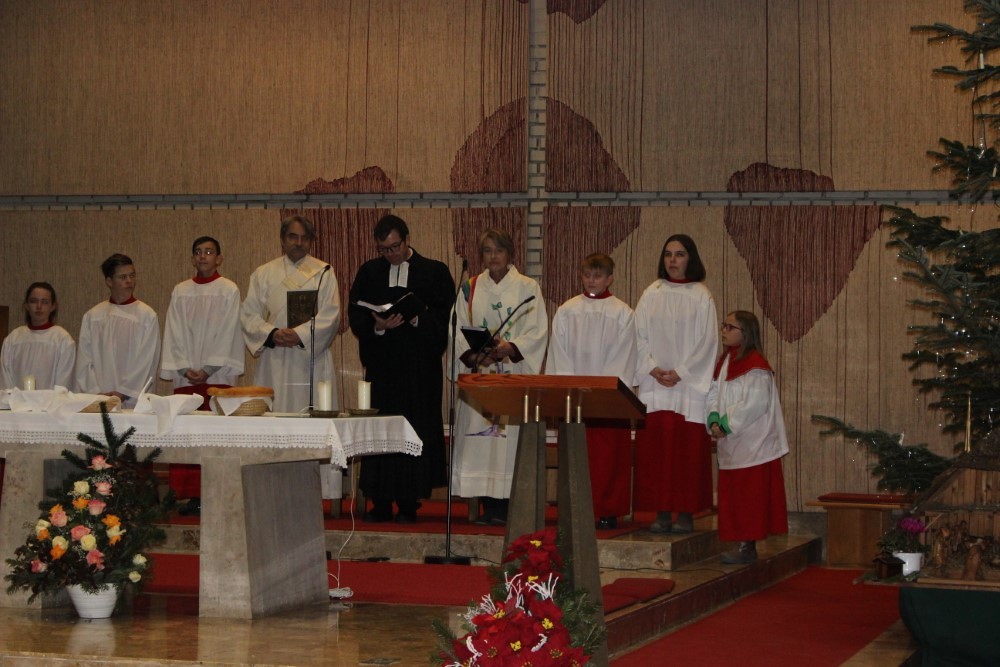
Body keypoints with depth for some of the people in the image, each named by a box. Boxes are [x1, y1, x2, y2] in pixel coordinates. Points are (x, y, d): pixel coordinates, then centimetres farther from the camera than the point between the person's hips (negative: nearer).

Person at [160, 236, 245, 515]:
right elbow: (174, 334, 9)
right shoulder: (180, 291, 12)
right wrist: (185, 368, -4)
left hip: (218, 374, -3)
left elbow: (228, 333, -3)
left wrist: (208, 369, -10)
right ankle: (192, 495, 1)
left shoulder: (229, 290, 2)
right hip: (185, 376, 3)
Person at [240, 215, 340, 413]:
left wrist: (300, 335, -14)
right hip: (274, 364, 1)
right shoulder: (264, 274, 12)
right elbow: (248, 314, 6)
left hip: (312, 361, -1)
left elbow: (330, 315, -2)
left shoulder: (323, 273, 8)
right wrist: (271, 333, -11)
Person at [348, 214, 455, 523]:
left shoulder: (435, 272, 5)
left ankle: (408, 505, 3)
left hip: (420, 368, -2)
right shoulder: (368, 272, 12)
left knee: (415, 432, -3)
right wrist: (377, 326, -13)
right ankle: (380, 503, 5)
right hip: (380, 364, 2)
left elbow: (446, 316, 0)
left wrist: (417, 318, -17)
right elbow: (355, 315, 6)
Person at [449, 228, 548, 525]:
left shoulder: (527, 288, 5)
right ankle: (489, 506, 0)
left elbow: (537, 330, -2)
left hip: (514, 372, -2)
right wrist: (471, 354, -11)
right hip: (479, 373, 3)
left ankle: (506, 506, -7)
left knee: (510, 432, -9)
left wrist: (510, 348, -18)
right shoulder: (470, 289, 13)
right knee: (479, 436, -3)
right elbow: (458, 330, 7)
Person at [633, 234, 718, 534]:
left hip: (689, 385, -3)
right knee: (655, 449, -1)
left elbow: (707, 341, -4)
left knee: (688, 450, -3)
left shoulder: (701, 296, 1)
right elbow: (640, 337, 6)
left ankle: (685, 514, 1)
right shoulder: (651, 294, 9)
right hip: (655, 384, 3)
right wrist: (653, 369, -9)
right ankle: (662, 513, 3)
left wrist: (680, 372, -12)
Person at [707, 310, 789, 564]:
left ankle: (749, 548, 0)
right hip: (731, 444, 8)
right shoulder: (724, 362, 13)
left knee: (749, 496, -4)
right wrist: (714, 422, -6)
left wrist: (726, 426, -16)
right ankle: (744, 545, 15)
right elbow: (714, 395, 11)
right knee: (733, 496, 9)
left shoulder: (755, 365, -13)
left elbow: (754, 404, -20)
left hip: (752, 445, -8)